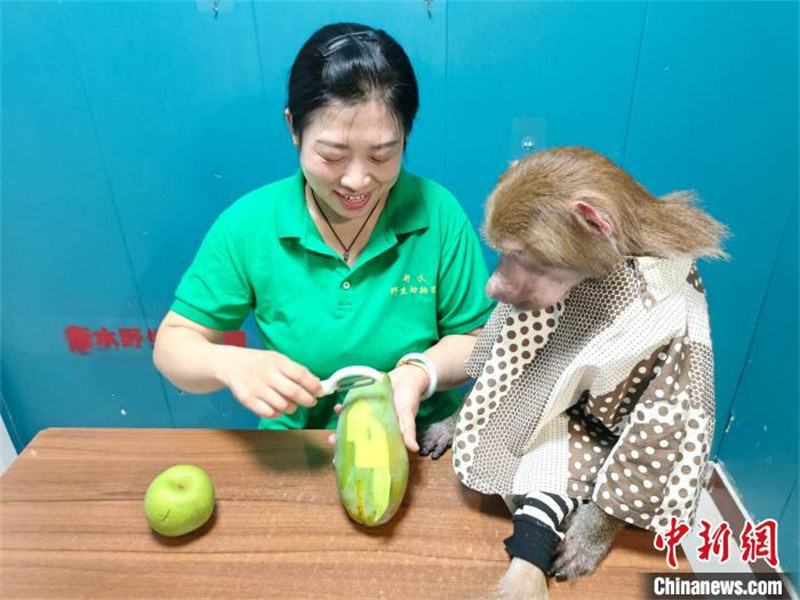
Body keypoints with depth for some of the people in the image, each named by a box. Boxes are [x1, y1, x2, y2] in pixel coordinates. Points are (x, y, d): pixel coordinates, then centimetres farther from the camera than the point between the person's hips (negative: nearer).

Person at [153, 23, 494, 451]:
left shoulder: (438, 213, -12)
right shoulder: (248, 224, -11)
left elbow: (481, 342, -4)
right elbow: (173, 343, -2)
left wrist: (421, 372, -24)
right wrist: (230, 363, -24)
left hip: (422, 445, 0)